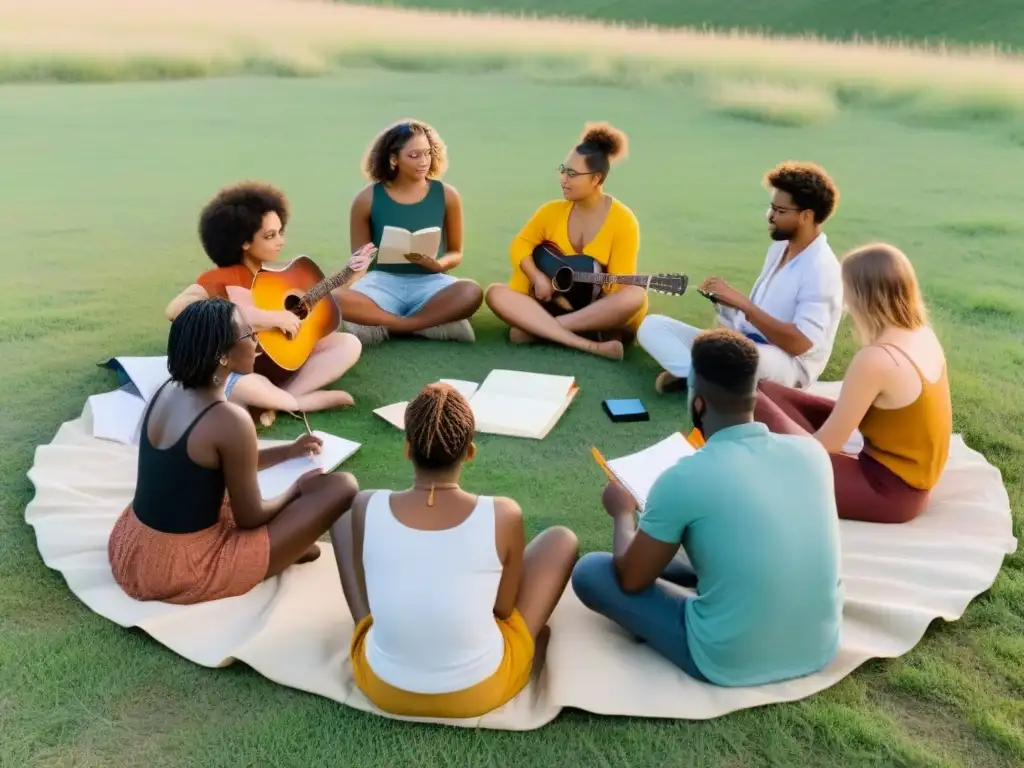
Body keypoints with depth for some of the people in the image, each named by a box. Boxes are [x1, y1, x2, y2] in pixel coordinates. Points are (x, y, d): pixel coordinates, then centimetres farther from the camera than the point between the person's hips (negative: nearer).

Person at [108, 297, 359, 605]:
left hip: (131, 548, 9)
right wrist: (297, 489, 6)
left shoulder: (169, 390, 0)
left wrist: (288, 451, 18)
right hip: (181, 570, -9)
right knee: (342, 486, -10)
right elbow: (250, 517, -12)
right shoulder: (229, 420, -24)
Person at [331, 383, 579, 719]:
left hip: (382, 687, 2)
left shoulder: (366, 508, -17)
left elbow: (368, 599, -1)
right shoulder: (503, 515, -21)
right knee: (561, 539, 14)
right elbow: (504, 609, -5)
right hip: (480, 691, -1)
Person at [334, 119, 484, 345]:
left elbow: (456, 253, 9)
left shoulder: (446, 195, 0)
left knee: (472, 293, -34)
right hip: (383, 282, 0)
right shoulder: (368, 199, -1)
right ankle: (438, 323, -25)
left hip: (429, 282, 1)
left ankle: (384, 327, -21)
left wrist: (437, 264, -14)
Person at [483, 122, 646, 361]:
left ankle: (536, 328, -28)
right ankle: (591, 345, -33)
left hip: (602, 313, -3)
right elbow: (521, 244, 6)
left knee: (636, 296, -36)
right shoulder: (552, 211, 3)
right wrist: (537, 277, -12)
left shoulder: (622, 221, -11)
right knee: (496, 293, -21)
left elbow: (620, 286, -14)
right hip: (555, 304, 3)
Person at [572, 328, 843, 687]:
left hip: (730, 666, -6)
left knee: (589, 570, 7)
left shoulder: (683, 478, -22)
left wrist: (623, 512, 12)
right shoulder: (813, 452, -7)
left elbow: (632, 579, -7)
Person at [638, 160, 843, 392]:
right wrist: (727, 300, -2)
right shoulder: (779, 247, 15)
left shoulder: (821, 268, -14)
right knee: (652, 325, -2)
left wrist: (741, 302, -23)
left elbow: (799, 343, -23)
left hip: (788, 364, -9)